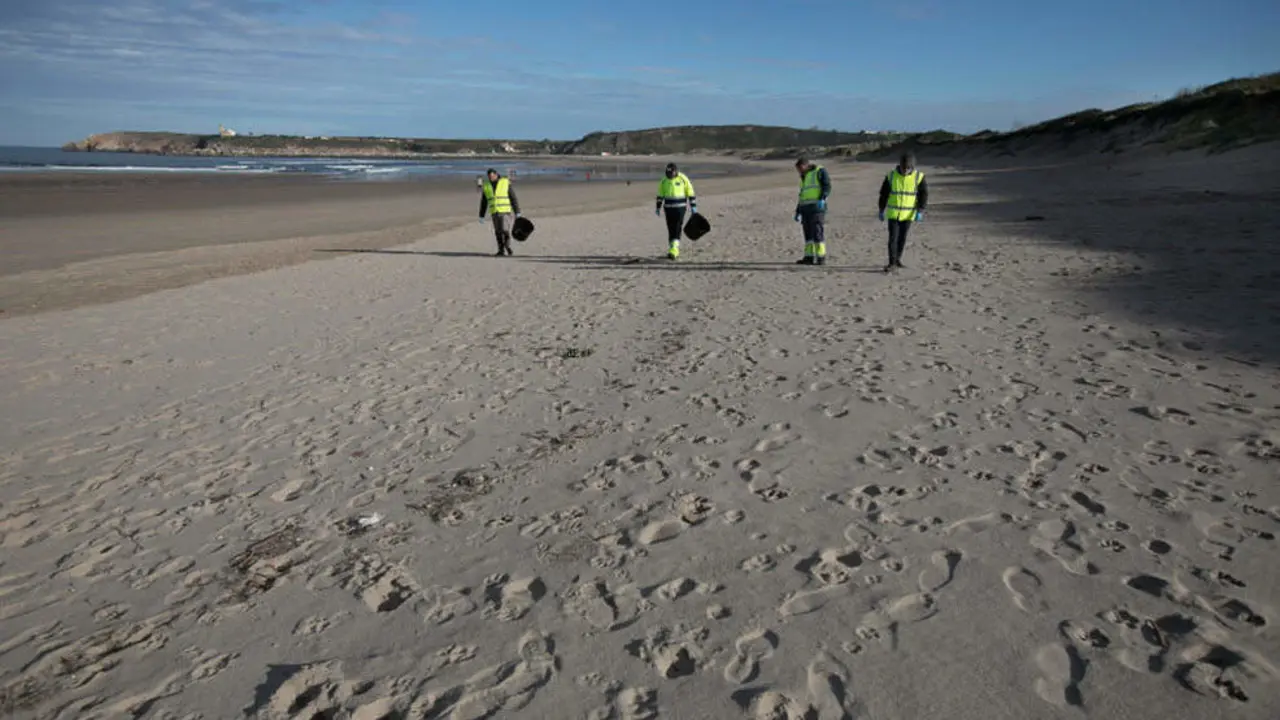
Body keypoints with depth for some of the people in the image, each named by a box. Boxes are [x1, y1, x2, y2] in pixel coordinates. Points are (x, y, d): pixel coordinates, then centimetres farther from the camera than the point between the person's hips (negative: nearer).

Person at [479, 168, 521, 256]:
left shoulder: (506, 183, -7)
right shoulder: (486, 186, 4)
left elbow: (514, 199, -6)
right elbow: (483, 203, 9)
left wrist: (518, 213, -8)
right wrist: (481, 216, 8)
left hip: (505, 211, -4)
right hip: (495, 213, 4)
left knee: (505, 230, -15)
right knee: (498, 233, 3)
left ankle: (508, 247, -1)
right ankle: (501, 251, 9)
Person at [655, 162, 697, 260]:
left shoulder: (683, 179, -8)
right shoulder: (664, 180, 3)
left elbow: (690, 193, -3)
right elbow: (660, 195, 13)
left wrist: (693, 207, -4)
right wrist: (658, 207, 12)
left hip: (680, 208, -4)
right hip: (668, 208, 4)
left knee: (677, 230, -12)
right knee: (671, 230, 5)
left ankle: (673, 251, -19)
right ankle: (674, 251, 15)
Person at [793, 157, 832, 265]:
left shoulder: (820, 171, 4)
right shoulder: (804, 178, 27)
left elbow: (827, 186, -8)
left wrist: (822, 199, -23)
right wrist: (798, 212, 24)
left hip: (817, 207, -8)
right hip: (805, 208, 8)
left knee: (817, 232, -11)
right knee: (808, 233, 5)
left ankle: (821, 258, -10)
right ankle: (809, 257, 7)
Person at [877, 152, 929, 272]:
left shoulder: (919, 177, -8)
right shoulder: (891, 175, -7)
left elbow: (924, 195, -4)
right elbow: (884, 194, 2)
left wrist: (920, 212, -14)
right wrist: (881, 211, 3)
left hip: (908, 214, 1)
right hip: (893, 213, -1)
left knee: (902, 238, 9)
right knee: (893, 238, -7)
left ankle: (897, 259, 26)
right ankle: (892, 263, -5)